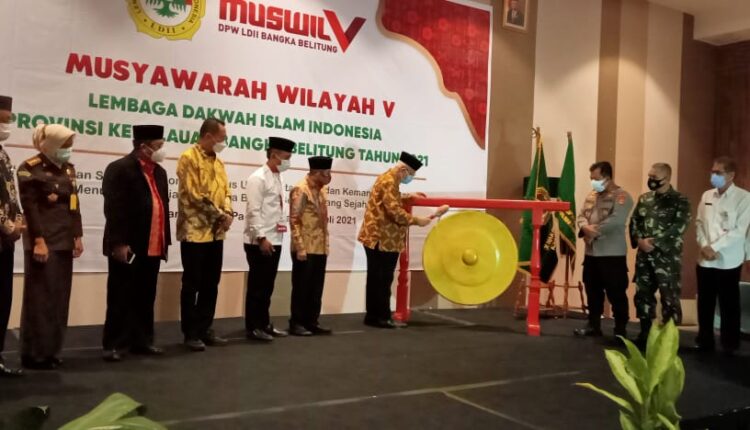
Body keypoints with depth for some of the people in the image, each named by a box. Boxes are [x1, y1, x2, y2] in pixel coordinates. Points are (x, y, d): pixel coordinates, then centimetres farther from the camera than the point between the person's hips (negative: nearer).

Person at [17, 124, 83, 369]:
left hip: (63, 242, 7)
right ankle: (35, 354, 6)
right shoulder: (30, 168, -6)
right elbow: (30, 207, -12)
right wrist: (38, 240, -17)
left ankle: (51, 350, 17)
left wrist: (77, 236, 10)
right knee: (40, 298, -3)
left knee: (60, 297, 9)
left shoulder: (68, 169, 15)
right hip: (43, 242, -7)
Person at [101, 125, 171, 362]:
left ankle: (141, 341, 23)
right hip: (127, 247, -7)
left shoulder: (159, 172, 15)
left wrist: (165, 240, 11)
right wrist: (118, 243, -19)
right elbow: (113, 209, -14)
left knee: (145, 298, 13)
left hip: (152, 247, 7)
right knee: (121, 298, 2)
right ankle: (113, 344, 12)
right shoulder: (119, 169, -8)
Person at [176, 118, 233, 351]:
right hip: (195, 231, -7)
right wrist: (219, 215, -13)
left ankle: (204, 329, 20)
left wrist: (228, 213, -6)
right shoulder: (189, 158, -9)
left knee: (211, 284, 11)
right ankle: (190, 333, 9)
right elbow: (195, 195, -16)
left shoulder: (218, 161, 15)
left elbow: (225, 190, 13)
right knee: (192, 284, 0)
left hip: (216, 232, 8)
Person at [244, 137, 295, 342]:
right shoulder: (258, 178, -11)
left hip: (275, 240, 8)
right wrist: (261, 238, -21)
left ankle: (264, 324, 23)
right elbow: (254, 211, -17)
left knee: (267, 285, 14)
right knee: (257, 285, 0)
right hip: (260, 241, -8)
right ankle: (253, 327, 9)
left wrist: (282, 228, 11)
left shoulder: (278, 178, 15)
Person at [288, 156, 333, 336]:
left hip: (321, 248, 7)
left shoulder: (322, 189, 12)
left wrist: (326, 245, 13)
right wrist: (300, 247, -18)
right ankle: (296, 323, 12)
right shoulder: (301, 190, -11)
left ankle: (312, 322, 20)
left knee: (316, 288, 11)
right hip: (305, 249, -7)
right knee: (301, 287, 2)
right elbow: (294, 221, -14)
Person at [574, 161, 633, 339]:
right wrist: (585, 227, -13)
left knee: (616, 293, -1)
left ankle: (620, 330, 9)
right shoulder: (591, 196, 15)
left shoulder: (622, 196, -8)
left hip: (612, 254, -7)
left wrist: (596, 230, -18)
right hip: (591, 253, 7)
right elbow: (582, 215, 8)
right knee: (593, 292, 15)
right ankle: (593, 325, 26)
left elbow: (616, 220, -21)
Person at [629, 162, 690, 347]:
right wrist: (639, 240, -10)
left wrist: (655, 242, -19)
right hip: (644, 256, 6)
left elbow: (679, 227, -15)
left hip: (667, 256, -5)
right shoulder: (644, 198, 12)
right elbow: (634, 221, 8)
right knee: (643, 294, 11)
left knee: (669, 297, -1)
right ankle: (645, 333, 23)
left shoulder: (680, 201, -5)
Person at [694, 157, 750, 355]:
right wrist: (704, 246, -9)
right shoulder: (707, 196, 8)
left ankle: (730, 345, 20)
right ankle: (704, 341, 24)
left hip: (728, 261, -4)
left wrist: (714, 247, -16)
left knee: (729, 305, 6)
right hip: (705, 260, 4)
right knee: (704, 303, 11)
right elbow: (699, 223, 7)